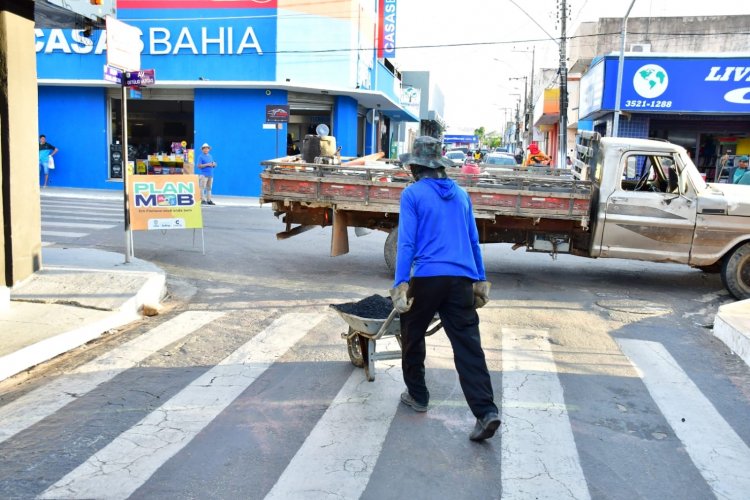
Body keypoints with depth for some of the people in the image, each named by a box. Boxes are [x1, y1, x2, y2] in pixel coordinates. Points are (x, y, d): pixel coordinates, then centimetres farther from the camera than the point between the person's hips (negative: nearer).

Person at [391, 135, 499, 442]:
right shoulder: (461, 194, 17)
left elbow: (406, 242, -7)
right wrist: (481, 280, 24)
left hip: (427, 278, -4)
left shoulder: (412, 194, 1)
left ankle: (417, 396, 29)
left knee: (412, 336, 17)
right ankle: (486, 411, -9)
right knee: (468, 345, 1)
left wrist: (400, 284, -8)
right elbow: (473, 241, 19)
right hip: (462, 279, 4)